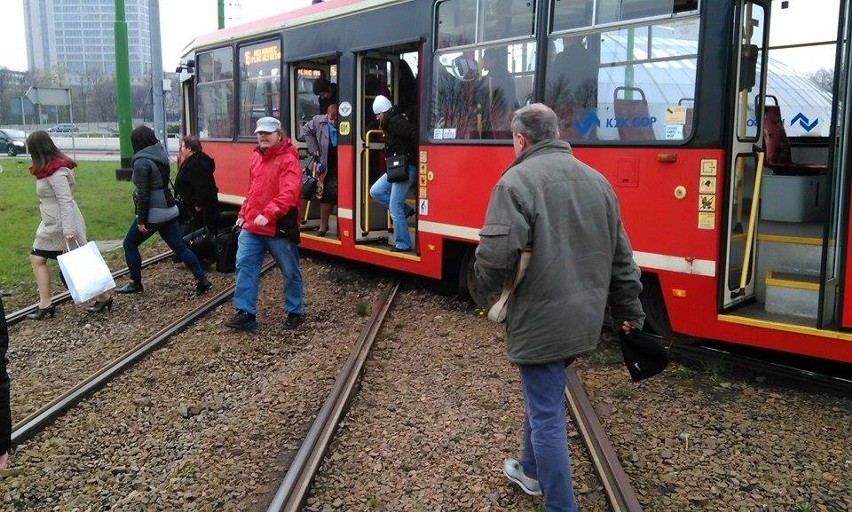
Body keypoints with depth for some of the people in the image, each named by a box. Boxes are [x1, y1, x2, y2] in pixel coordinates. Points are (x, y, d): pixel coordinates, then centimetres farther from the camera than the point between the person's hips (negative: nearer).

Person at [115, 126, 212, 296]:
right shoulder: (162, 155, 7)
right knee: (179, 246, 8)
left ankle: (135, 284, 17)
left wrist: (141, 220, -12)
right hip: (169, 209, 7)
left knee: (130, 244, 10)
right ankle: (202, 280, 5)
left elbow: (143, 194, -17)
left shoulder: (141, 162, -15)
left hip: (153, 213, -7)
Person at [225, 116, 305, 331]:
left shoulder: (288, 160, -13)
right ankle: (245, 313, 8)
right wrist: (243, 214, 18)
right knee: (244, 266, 1)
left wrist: (268, 214, -36)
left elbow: (289, 194, -26)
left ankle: (295, 312, 21)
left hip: (279, 227, -7)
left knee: (290, 272, 6)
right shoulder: (257, 157, 14)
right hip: (251, 226, 7)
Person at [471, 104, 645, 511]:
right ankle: (532, 470, 44)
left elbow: (496, 253, -22)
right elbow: (620, 256, 13)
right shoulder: (596, 180, 9)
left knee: (546, 417, 3)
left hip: (540, 320, -8)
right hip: (584, 318, 8)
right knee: (542, 397, 26)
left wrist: (483, 293, -2)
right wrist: (629, 311, 20)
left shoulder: (517, 181, -13)